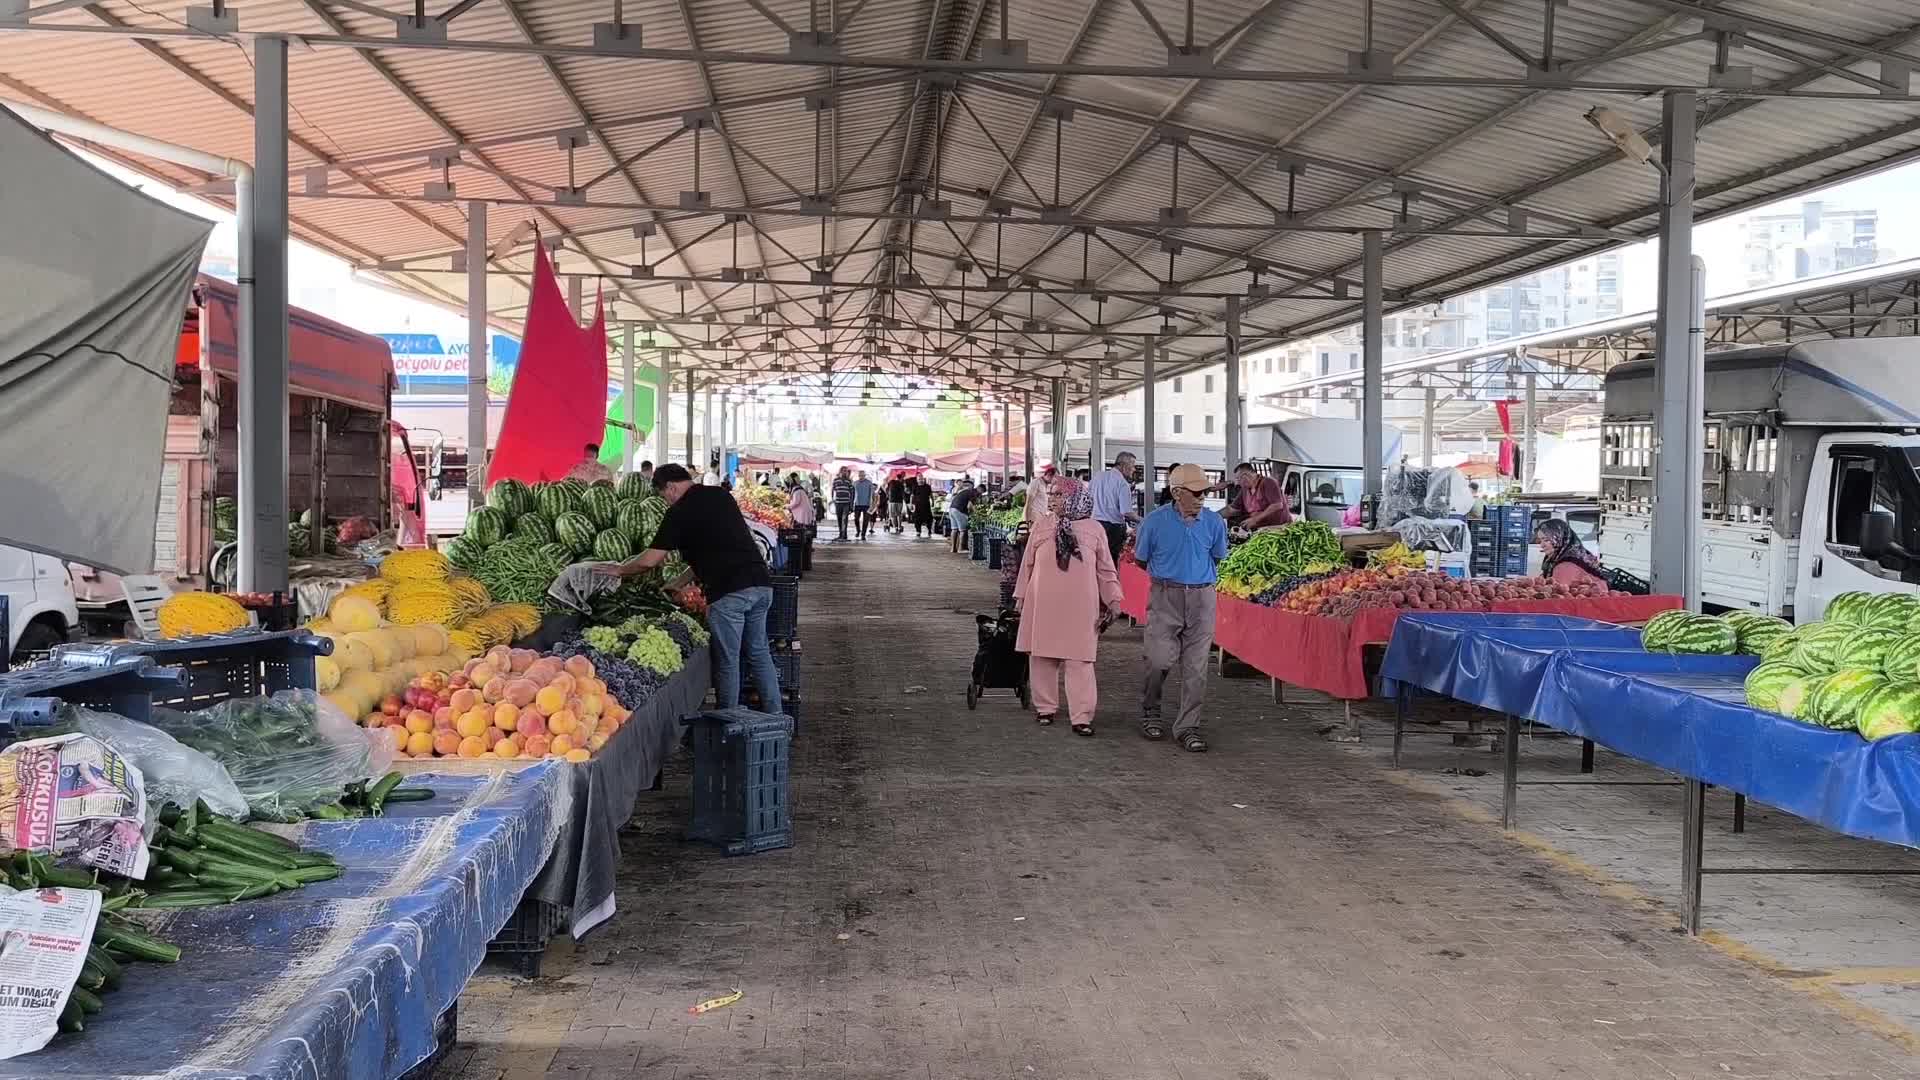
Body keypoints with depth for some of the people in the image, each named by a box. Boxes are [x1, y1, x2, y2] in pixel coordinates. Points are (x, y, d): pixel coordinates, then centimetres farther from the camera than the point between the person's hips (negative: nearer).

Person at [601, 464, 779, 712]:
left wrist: (619, 570, 15)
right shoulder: (722, 496, 17)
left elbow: (648, 561, -3)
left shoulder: (680, 512, -4)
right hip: (761, 582, 7)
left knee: (727, 661, 5)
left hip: (729, 591, -7)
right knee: (759, 653, 16)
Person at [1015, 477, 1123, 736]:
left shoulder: (1093, 529, 5)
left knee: (1080, 661, -5)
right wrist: (1021, 596, 11)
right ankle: (1045, 707, 22)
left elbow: (1105, 569, 9)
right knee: (1042, 658, 7)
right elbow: (1027, 564, 12)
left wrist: (1113, 599, 4)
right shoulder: (1041, 526, 7)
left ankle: (1081, 717, -2)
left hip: (1081, 608, -2)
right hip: (1043, 605, 2)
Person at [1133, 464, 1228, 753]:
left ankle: (1187, 726, 10)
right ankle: (1149, 711, 20)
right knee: (1160, 659, -6)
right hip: (1165, 597, -2)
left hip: (1201, 598, 2)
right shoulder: (1155, 521, -5)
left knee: (1196, 666, 1)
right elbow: (1140, 559, 9)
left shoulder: (1214, 522, 1)